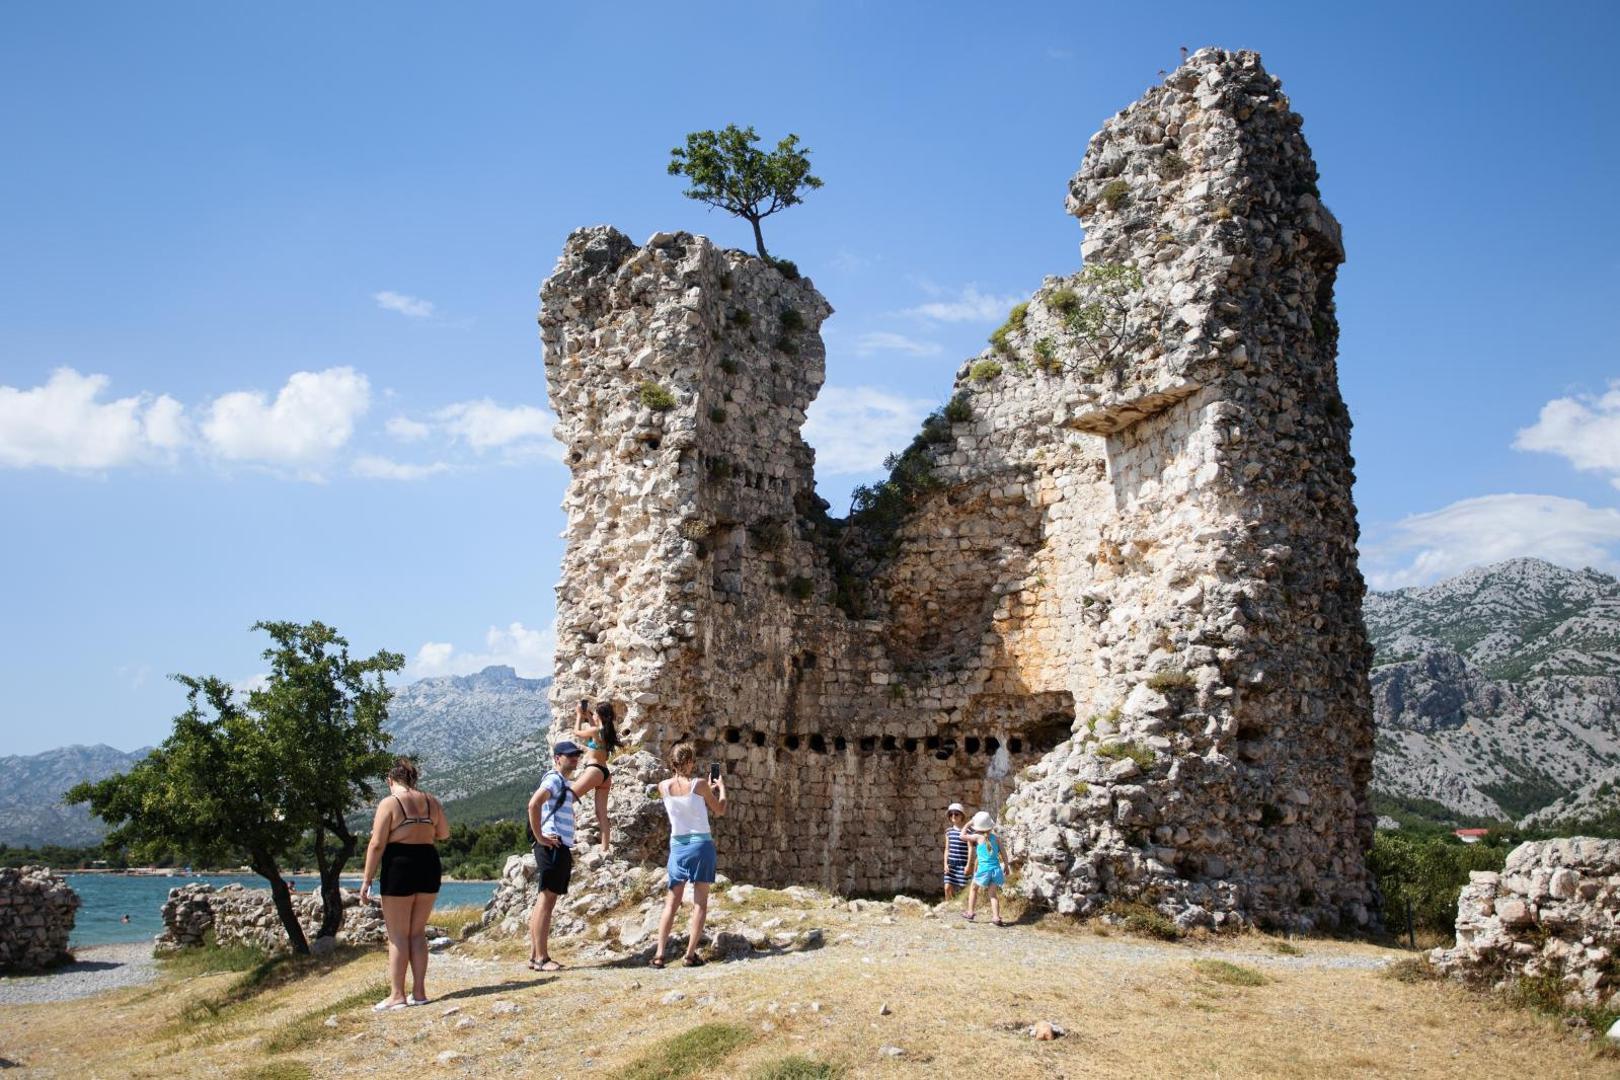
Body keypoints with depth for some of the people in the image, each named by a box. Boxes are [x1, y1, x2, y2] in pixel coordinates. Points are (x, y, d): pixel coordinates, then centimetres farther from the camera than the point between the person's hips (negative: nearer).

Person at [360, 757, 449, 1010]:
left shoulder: (389, 803, -8)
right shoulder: (430, 801, 7)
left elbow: (377, 844, -12)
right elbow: (444, 833, 20)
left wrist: (367, 880, -9)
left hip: (400, 868, -5)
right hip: (428, 866, 5)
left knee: (398, 936, 2)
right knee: (418, 933, 13)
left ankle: (397, 995, 3)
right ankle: (419, 992, 13)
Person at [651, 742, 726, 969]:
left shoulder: (663, 787, -1)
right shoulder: (699, 784, -11)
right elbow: (719, 811, 2)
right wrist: (721, 787, 16)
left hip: (677, 845, 3)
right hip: (701, 844, -3)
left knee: (671, 902, 10)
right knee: (700, 902, 4)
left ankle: (659, 954, 2)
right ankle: (691, 955, 0)